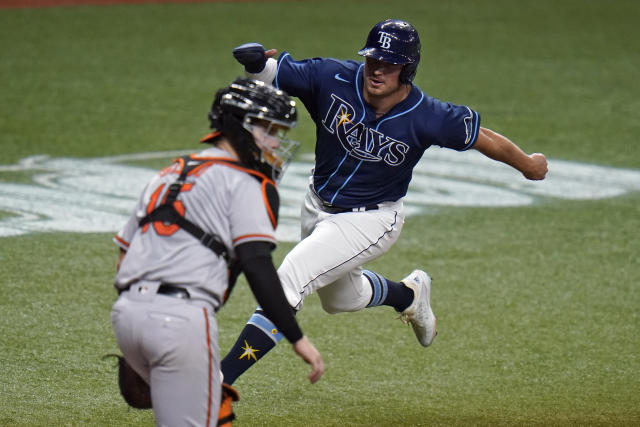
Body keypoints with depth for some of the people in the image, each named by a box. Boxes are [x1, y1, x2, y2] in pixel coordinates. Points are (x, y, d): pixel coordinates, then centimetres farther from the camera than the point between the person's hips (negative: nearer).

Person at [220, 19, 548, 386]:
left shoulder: (426, 118, -26)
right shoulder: (332, 79, -21)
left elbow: (484, 138, -10)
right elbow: (273, 74, -15)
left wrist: (527, 164, 5)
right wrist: (256, 63, -40)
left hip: (371, 221, -5)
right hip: (318, 206, 5)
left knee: (287, 282, -22)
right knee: (342, 299, 29)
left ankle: (221, 379, -20)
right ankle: (410, 294, 60)